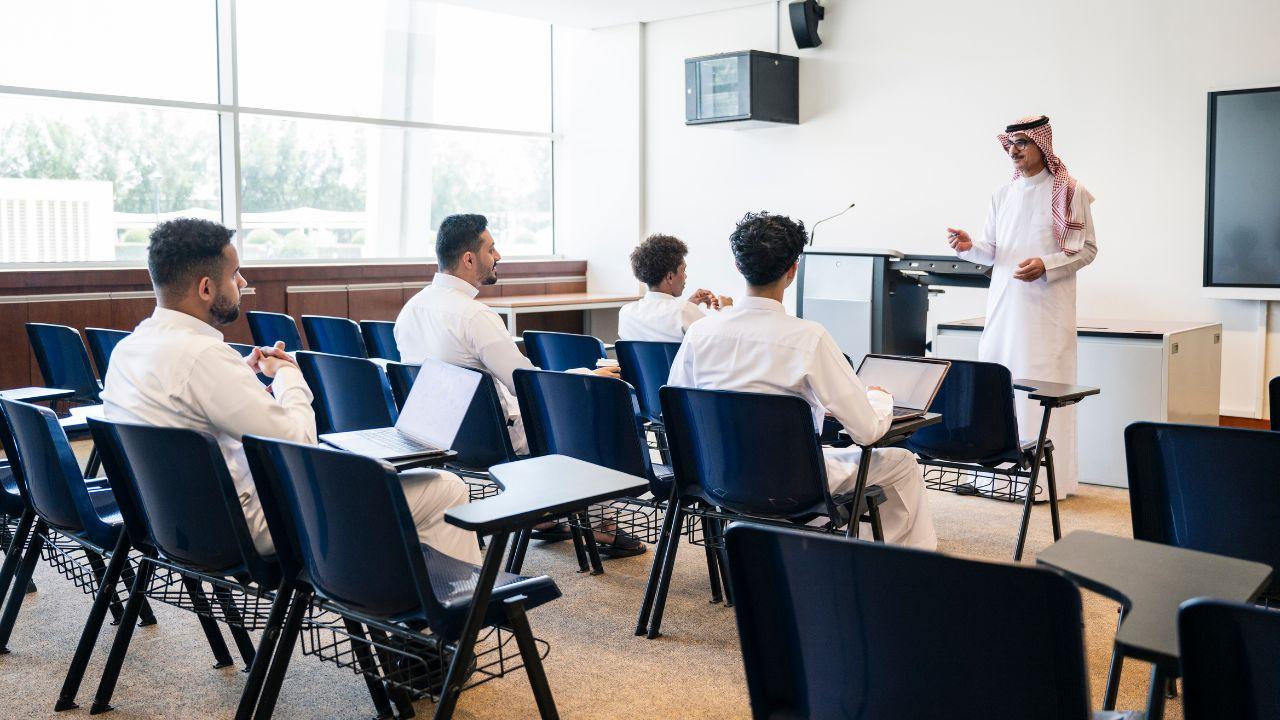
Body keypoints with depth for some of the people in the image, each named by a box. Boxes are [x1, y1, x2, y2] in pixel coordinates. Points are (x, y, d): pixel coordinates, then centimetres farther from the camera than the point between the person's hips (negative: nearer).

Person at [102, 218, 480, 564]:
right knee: (446, 491, -8)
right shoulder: (203, 356, -26)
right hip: (248, 526, -10)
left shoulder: (126, 349, 4)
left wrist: (246, 371, 10)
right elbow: (299, 444, -22)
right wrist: (288, 375, -4)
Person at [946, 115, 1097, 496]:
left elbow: (1087, 249, -1)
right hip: (1004, 303, 5)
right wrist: (969, 247, -4)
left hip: (1046, 307, -5)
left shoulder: (1070, 193, 0)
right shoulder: (1002, 194, 15)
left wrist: (1046, 265, -16)